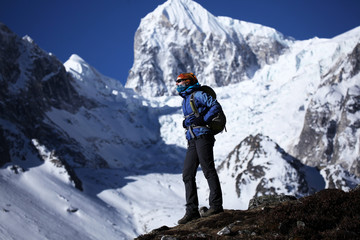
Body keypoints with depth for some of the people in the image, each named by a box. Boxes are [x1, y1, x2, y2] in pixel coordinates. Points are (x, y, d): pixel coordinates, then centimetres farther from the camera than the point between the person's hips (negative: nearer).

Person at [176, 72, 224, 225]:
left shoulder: (197, 95, -1)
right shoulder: (185, 100, 26)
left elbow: (216, 106, -10)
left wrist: (203, 119, -15)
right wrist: (186, 122, 10)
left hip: (203, 136, -9)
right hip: (192, 141, 9)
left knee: (208, 170, -9)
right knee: (187, 175, 2)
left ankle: (216, 205, -6)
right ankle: (192, 211, 3)